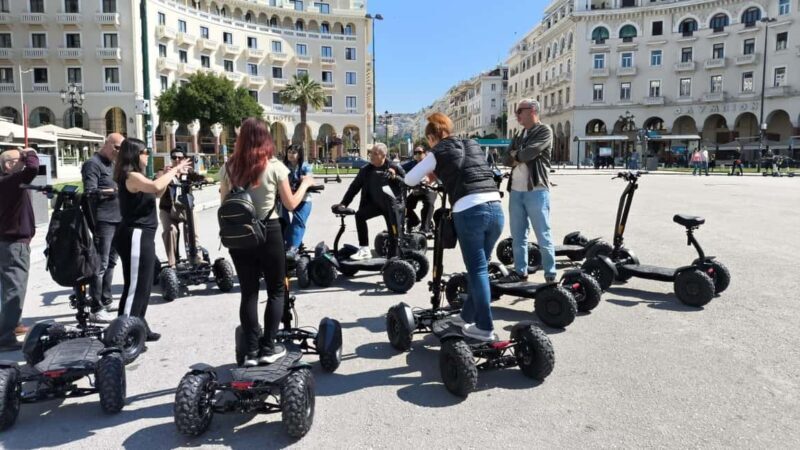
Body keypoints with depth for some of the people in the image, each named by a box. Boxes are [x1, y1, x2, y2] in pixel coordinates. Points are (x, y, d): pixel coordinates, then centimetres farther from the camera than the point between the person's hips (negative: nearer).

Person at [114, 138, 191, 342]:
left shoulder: (135, 176, 15)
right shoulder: (131, 176, -15)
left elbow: (157, 192, 23)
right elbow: (155, 187, -34)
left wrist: (170, 175, 10)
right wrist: (174, 170, -20)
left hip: (142, 236, 11)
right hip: (136, 236, -11)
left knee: (144, 286, 17)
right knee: (135, 286, -8)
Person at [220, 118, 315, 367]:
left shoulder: (229, 167, 2)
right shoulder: (274, 166, -7)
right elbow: (290, 204, -1)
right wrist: (305, 183, 13)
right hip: (268, 232, -3)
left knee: (248, 292, 10)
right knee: (276, 290, 11)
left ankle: (251, 351, 10)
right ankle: (268, 348, 10)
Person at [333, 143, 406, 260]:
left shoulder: (394, 167, -10)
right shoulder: (366, 170, -2)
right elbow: (355, 187, -1)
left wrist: (395, 177, -29)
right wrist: (344, 203, -6)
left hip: (391, 204, -2)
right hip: (375, 203, 3)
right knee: (360, 215, -22)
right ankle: (364, 249, -18)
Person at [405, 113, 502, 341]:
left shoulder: (437, 153, 8)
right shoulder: (473, 145, 22)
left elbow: (409, 180, 16)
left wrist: (430, 173, 33)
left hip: (469, 212, -5)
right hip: (496, 208, 5)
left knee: (477, 269, 3)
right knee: (481, 267, 16)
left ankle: (485, 327, 6)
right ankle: (469, 315, 29)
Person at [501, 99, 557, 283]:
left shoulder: (544, 131, -3)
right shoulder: (520, 135, 19)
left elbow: (529, 153, -17)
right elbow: (508, 159, 10)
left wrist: (516, 155, 2)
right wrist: (518, 157, -9)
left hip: (536, 190, -7)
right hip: (516, 190, 7)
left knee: (543, 236, -2)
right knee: (518, 235, 11)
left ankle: (551, 275, 6)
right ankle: (520, 271, 20)